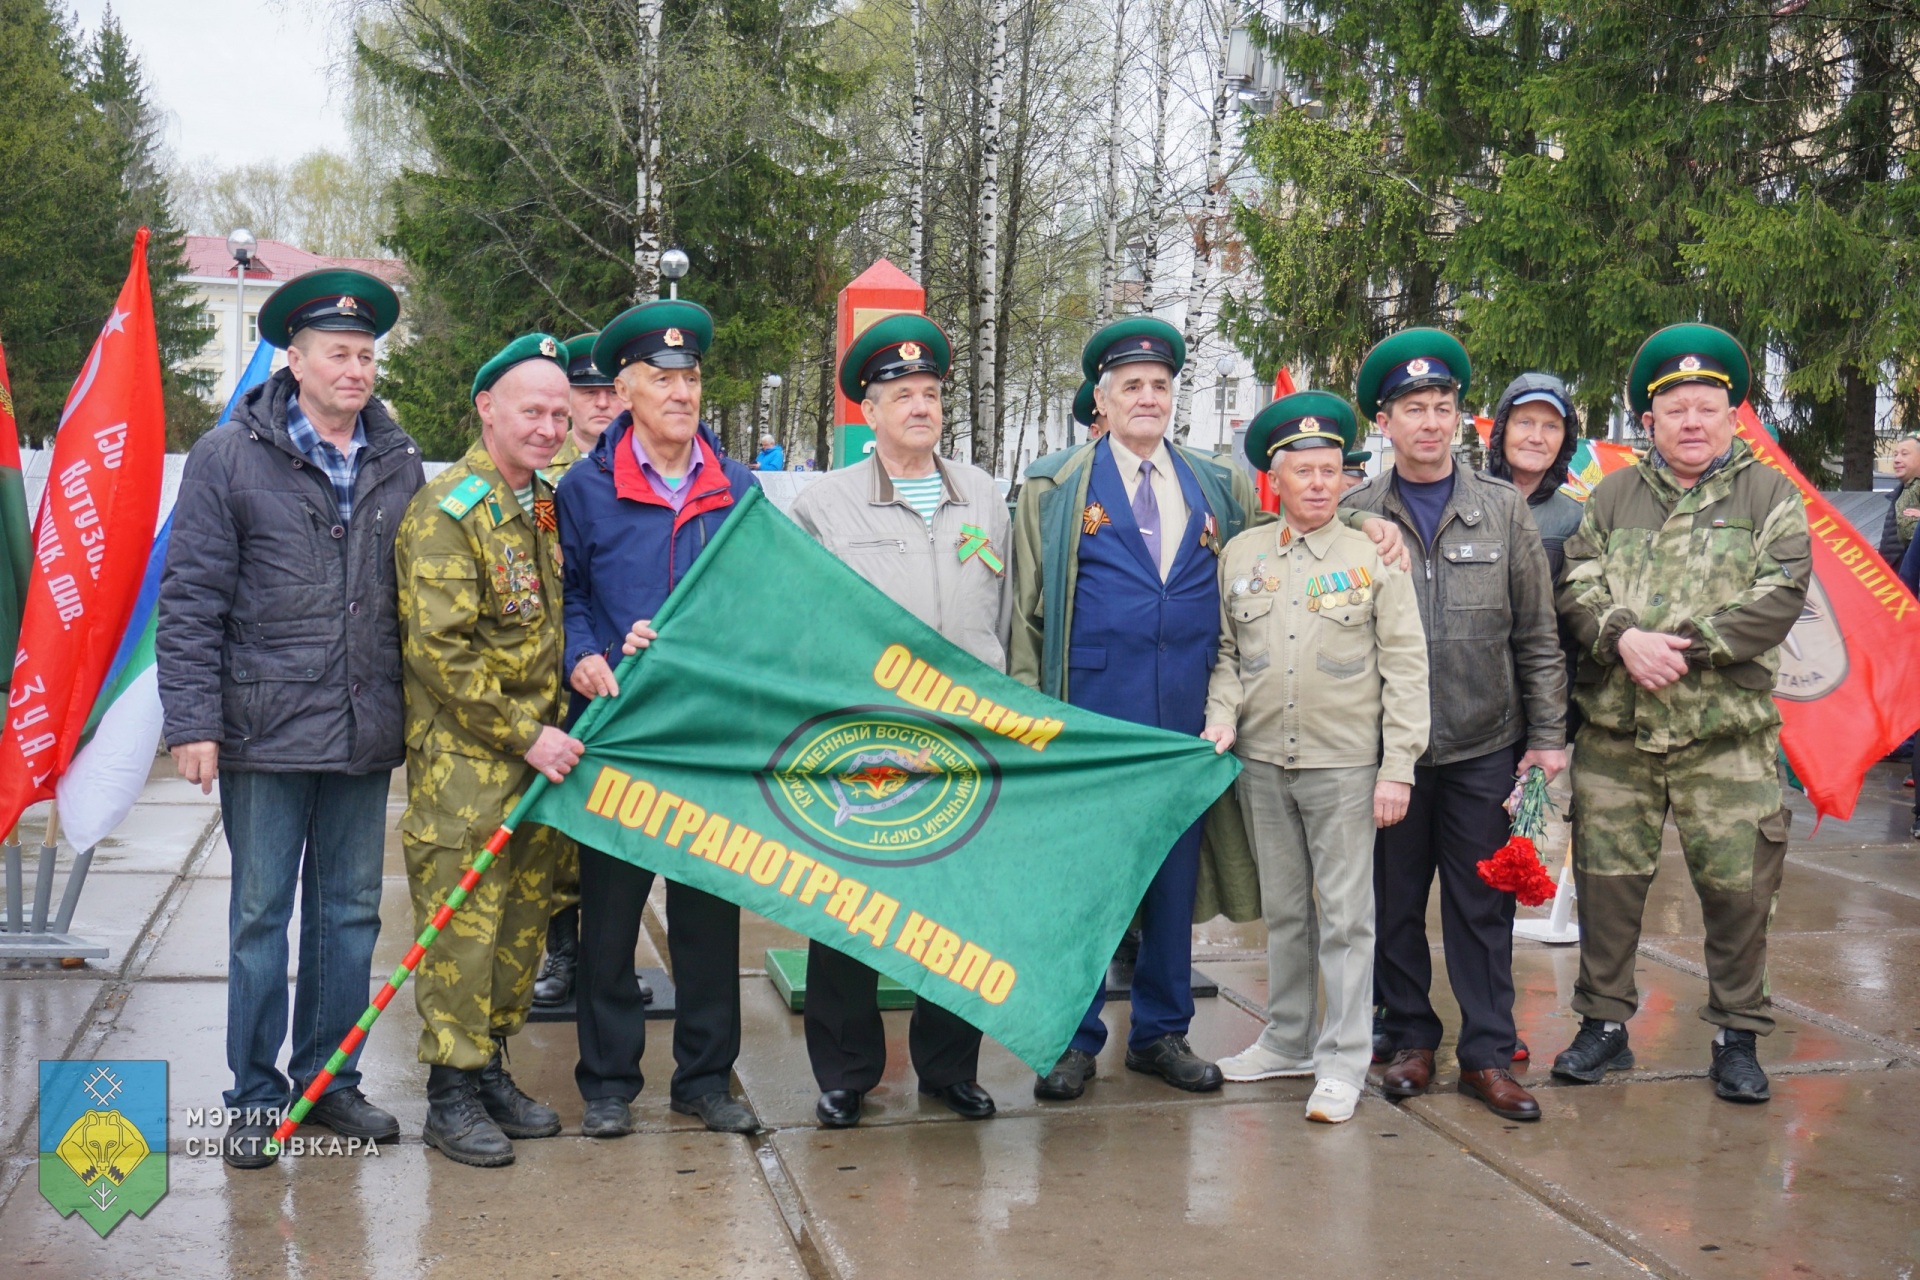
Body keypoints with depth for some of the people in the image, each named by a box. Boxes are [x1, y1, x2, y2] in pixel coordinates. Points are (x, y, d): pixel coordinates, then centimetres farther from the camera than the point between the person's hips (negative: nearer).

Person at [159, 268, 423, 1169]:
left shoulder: (399, 466, 8)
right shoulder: (230, 458, -3)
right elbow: (190, 599, -5)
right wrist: (192, 721, -10)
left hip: (366, 737, 4)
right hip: (267, 732, -4)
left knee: (351, 913, 12)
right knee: (260, 915, 5)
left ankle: (328, 1079, 25)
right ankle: (255, 1095, 17)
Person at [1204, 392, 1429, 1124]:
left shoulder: (1374, 557, -1)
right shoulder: (1241, 555, 8)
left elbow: (1405, 667, -3)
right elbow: (1227, 651, 14)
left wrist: (1397, 767, -9)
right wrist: (1221, 716, -4)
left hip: (1344, 763, -3)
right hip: (1262, 762, 3)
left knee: (1346, 915, -1)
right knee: (1283, 909, 13)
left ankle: (1343, 1061, 7)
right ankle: (1287, 1041, 26)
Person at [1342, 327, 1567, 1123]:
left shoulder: (1504, 509, 5)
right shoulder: (1353, 514, 1)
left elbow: (1537, 635, 7)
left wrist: (1548, 735, 2)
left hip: (1485, 746, 0)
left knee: (1483, 905, 5)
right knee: (1394, 902, 8)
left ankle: (1487, 1054, 14)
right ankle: (1410, 1039, 23)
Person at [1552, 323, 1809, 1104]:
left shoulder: (1769, 496, 5)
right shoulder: (1613, 497, 12)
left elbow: (1780, 596, -6)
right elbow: (1576, 585, 5)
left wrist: (1687, 647, -14)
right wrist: (1624, 638, -14)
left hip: (1727, 733, -2)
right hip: (1616, 729, 2)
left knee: (1738, 889, 1)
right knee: (1606, 881, 6)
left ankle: (1737, 1036, 18)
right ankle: (1604, 1023, 21)